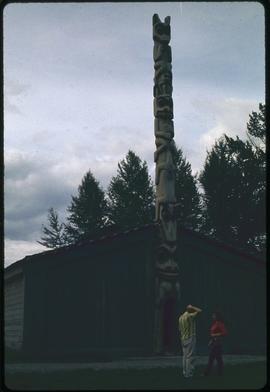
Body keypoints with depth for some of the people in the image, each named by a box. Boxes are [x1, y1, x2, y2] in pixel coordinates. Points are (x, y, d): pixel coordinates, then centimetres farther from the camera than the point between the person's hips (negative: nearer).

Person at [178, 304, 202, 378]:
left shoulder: (181, 317, 11)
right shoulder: (189, 316, -14)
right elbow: (199, 311, -16)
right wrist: (192, 307, -3)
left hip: (183, 339, 8)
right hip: (190, 338, -8)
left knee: (185, 356, 12)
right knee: (190, 356, -5)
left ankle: (185, 372, 15)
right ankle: (188, 373, -6)